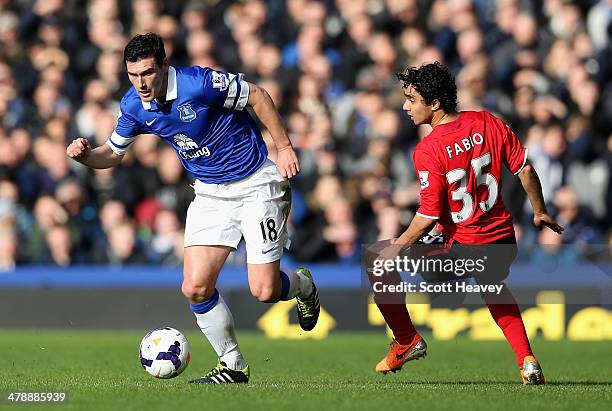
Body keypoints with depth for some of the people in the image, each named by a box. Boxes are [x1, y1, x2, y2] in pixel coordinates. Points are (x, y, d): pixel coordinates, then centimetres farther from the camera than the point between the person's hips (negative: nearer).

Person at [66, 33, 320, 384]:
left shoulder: (199, 82, -25)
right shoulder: (134, 106, -6)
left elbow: (257, 96, -13)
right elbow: (113, 154, 8)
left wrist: (284, 147, -11)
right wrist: (85, 155, -14)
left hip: (256, 184, -5)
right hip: (210, 194, 5)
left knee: (264, 290, -10)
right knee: (196, 287, -10)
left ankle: (303, 285, 28)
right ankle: (233, 366, 9)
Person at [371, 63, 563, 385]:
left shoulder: (427, 150, -18)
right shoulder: (488, 123, -2)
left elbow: (429, 218, -18)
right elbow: (525, 170, 4)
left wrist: (396, 247, -5)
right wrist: (540, 212, 19)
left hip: (460, 249, -6)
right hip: (503, 239, 6)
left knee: (379, 264, 8)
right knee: (492, 287, 39)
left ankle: (408, 341, 19)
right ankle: (526, 361, 24)